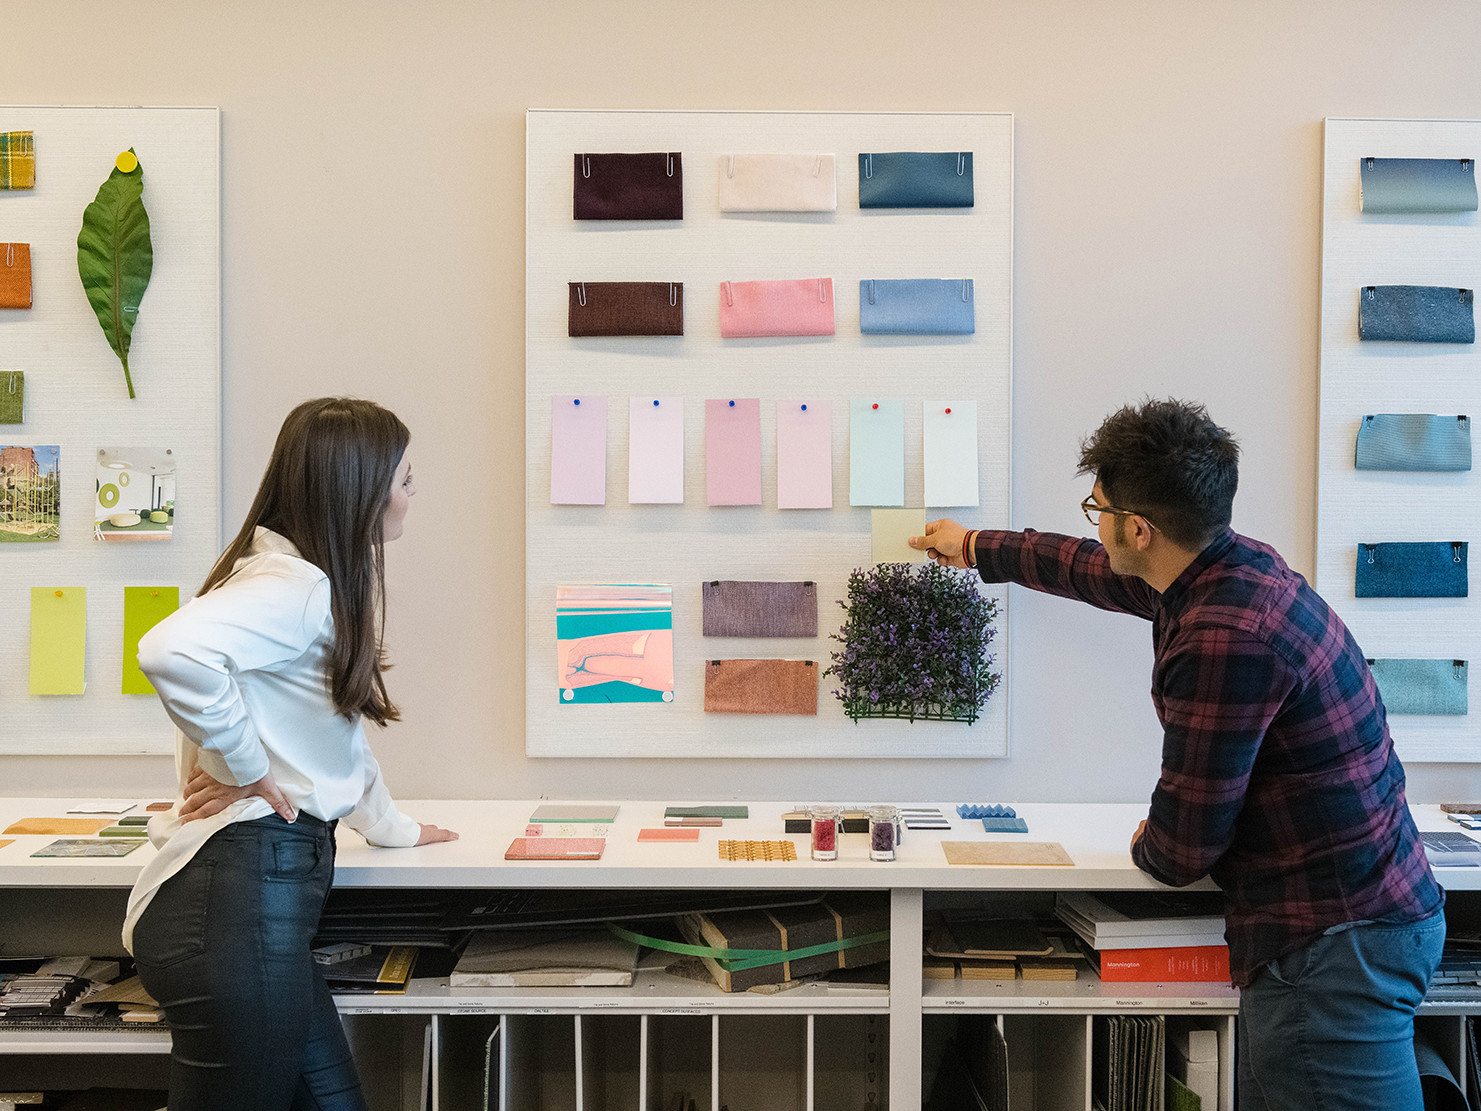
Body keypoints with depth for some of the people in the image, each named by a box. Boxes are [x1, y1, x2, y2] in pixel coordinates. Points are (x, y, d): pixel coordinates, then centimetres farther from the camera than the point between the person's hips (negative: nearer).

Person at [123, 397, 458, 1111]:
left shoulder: (317, 585, 16)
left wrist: (393, 828, 36)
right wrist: (246, 766, -21)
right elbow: (173, 650, -36)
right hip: (239, 900, -10)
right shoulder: (295, 588, -17)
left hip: (265, 897, 10)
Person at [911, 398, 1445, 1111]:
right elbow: (1095, 570, 26)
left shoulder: (1226, 639, -27)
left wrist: (1147, 847, 6)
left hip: (1329, 945, -10)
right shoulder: (1235, 565, 5)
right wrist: (980, 549, 39)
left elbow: (1183, 847, -18)